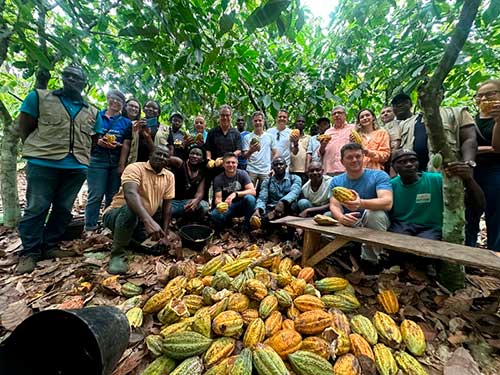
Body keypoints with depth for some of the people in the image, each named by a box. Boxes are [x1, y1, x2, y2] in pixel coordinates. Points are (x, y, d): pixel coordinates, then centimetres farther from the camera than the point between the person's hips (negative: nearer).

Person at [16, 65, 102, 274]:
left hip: (77, 167, 3)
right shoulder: (39, 97, 9)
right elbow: (24, 128, 6)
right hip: (43, 163, -2)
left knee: (63, 209, 7)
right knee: (36, 208, 0)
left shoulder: (92, 112, 16)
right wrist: (39, 150, 2)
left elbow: (94, 139, 19)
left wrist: (78, 153, 8)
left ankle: (48, 246, 21)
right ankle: (29, 252, 12)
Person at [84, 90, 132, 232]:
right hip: (97, 160, -1)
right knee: (96, 195, -4)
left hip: (117, 162, 2)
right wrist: (98, 141, -14)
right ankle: (90, 227, 5)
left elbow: (126, 145, 3)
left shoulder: (126, 122, 11)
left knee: (113, 196, 7)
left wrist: (122, 164, -6)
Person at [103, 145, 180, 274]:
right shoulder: (135, 168, -18)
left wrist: (165, 232, -9)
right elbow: (130, 193, -37)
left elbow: (167, 205, -1)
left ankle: (130, 238, 15)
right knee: (130, 209, -38)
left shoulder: (169, 176, -1)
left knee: (172, 240, -10)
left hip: (142, 221, 6)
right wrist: (148, 220, -52)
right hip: (117, 214, -5)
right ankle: (118, 254, -18)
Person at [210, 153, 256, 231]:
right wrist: (219, 204, -36)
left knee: (250, 198, -33)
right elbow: (218, 198, -11)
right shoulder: (218, 179, -7)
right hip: (227, 206, 1)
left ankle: (247, 225, -11)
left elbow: (253, 191, -19)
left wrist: (235, 194, -32)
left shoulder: (242, 173, -9)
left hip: (242, 206, 0)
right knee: (213, 215, -30)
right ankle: (227, 222, 6)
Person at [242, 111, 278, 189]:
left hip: (266, 171, 1)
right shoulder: (247, 137, 5)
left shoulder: (270, 137, 9)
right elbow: (245, 156, -1)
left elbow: (275, 154, 9)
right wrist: (251, 151, -22)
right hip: (251, 171, -1)